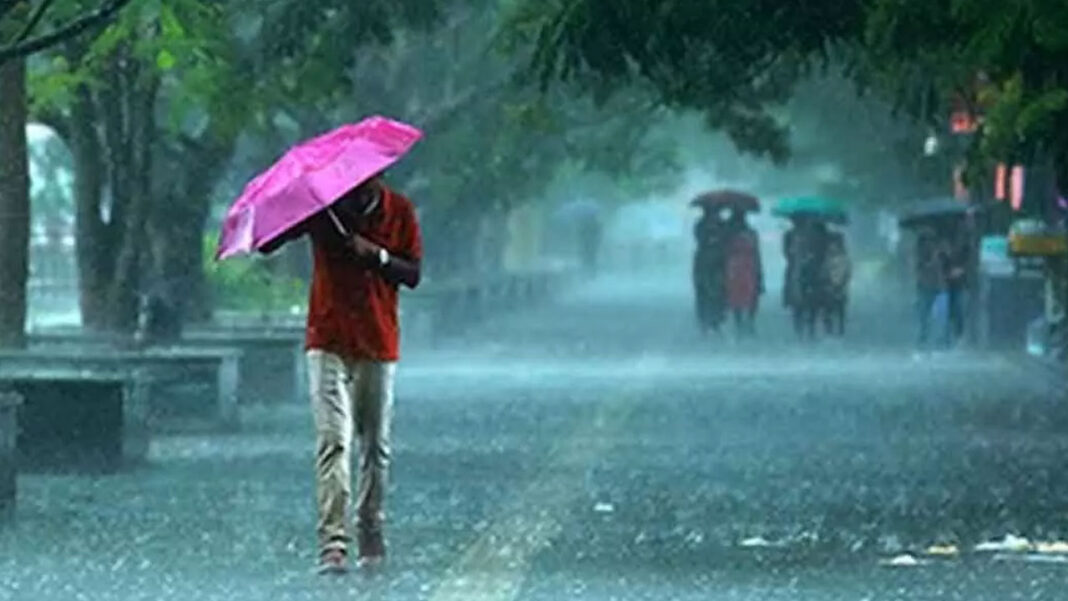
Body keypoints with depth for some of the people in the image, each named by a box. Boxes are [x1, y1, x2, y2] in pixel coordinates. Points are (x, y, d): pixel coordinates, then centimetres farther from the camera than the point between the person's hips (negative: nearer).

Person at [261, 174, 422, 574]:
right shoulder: (321, 206, -2)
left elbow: (413, 275, 0)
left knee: (375, 445, 9)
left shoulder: (399, 212, 1)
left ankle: (372, 539, 22)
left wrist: (377, 255, -18)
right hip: (329, 344, -2)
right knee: (334, 441, -12)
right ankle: (332, 545, -19)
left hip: (378, 346, 2)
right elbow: (266, 244, -6)